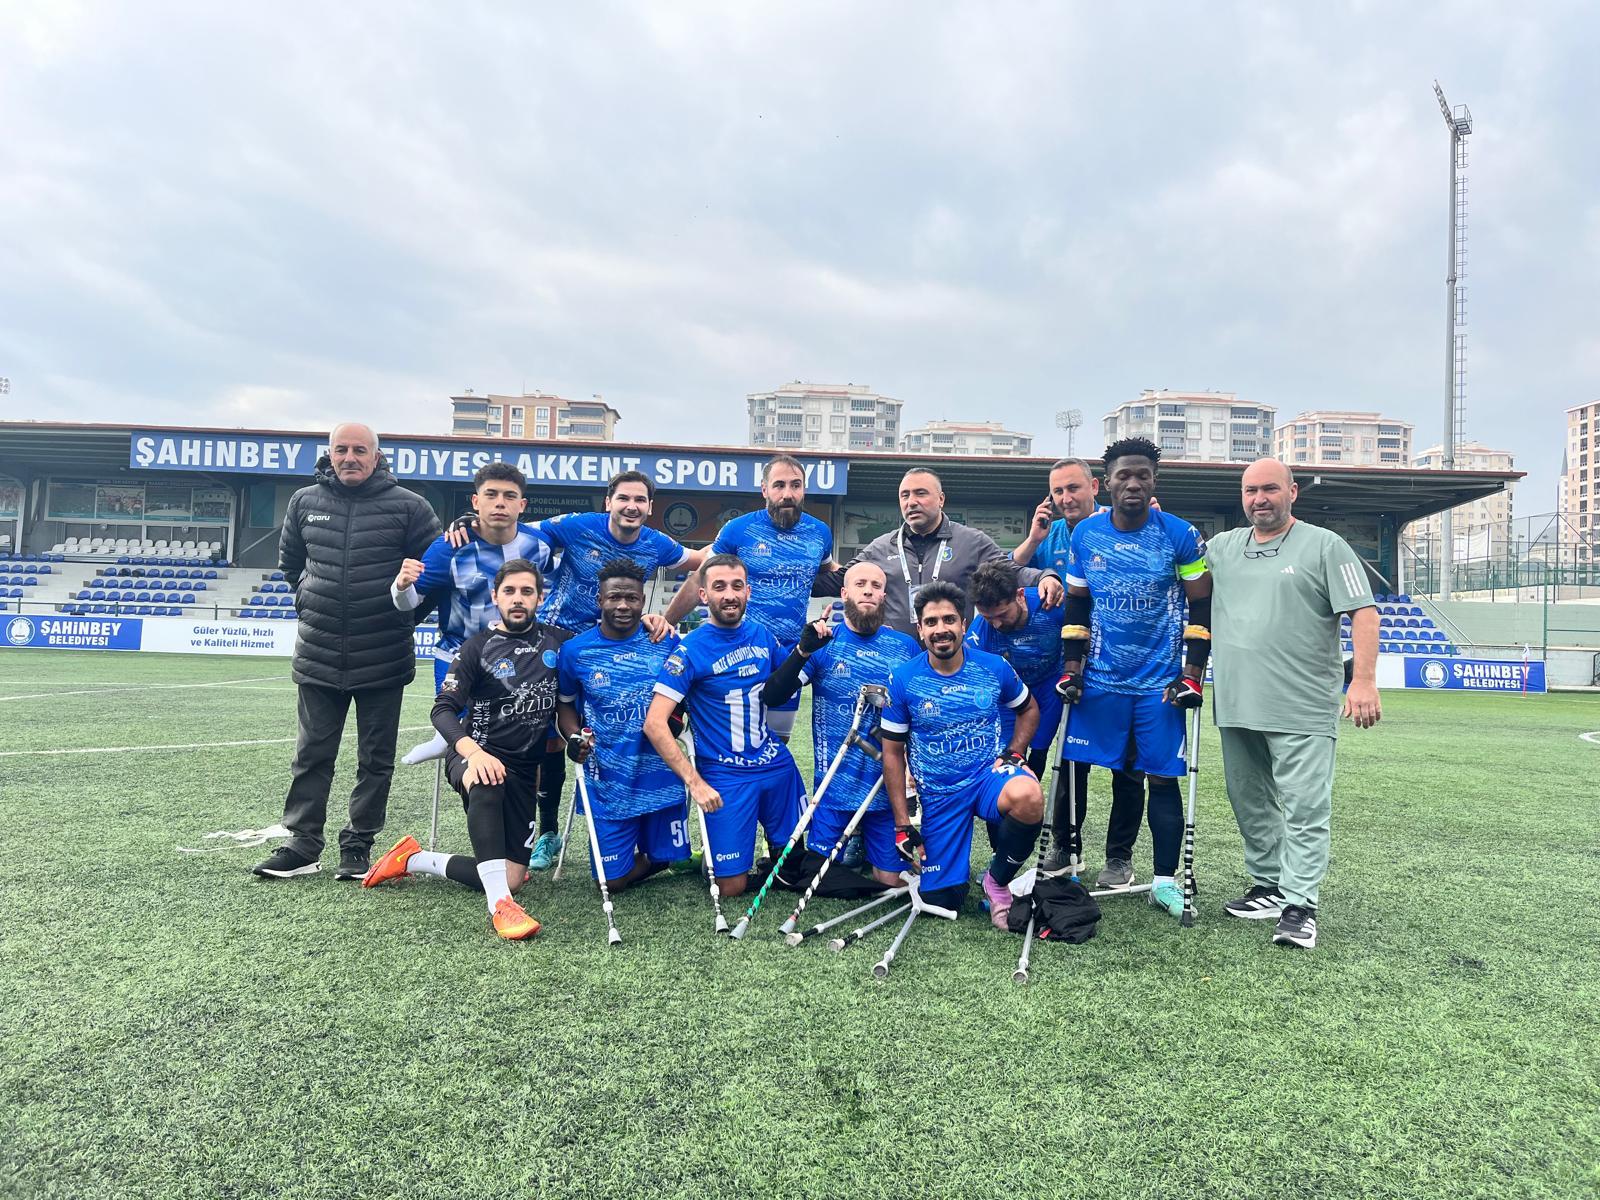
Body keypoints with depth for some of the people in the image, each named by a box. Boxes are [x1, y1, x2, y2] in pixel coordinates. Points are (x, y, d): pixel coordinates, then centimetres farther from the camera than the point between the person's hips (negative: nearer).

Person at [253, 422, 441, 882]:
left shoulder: (408, 506, -6)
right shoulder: (304, 502, 6)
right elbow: (289, 562, 22)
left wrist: (405, 608, 1)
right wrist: (309, 597, 13)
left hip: (383, 660, -3)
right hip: (318, 657, 3)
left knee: (375, 759, 6)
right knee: (311, 755, 9)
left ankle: (358, 845, 18)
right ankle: (302, 844, 19)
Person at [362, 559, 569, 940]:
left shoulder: (557, 642, 6)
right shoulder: (478, 647, -4)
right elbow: (443, 710, -12)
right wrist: (474, 752, -32)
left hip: (524, 769, 4)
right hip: (474, 756, -4)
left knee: (512, 879, -4)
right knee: (487, 783, -42)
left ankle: (415, 859, 17)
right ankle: (499, 905, -39)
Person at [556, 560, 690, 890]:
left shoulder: (668, 642, -4)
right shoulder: (575, 651, -5)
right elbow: (565, 705, 9)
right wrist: (574, 737, -9)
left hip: (661, 778, 1)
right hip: (607, 783, -1)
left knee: (669, 857, 10)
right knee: (612, 880, 5)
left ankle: (653, 857, 46)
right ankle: (647, 861, 38)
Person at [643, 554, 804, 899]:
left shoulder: (762, 635, 3)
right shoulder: (689, 650, -13)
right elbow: (654, 724, -17)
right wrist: (694, 782, -20)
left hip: (777, 764, 5)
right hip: (725, 776, -4)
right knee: (731, 886, -2)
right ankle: (711, 857, 26)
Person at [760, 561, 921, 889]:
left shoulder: (906, 646, 3)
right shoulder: (824, 643, -2)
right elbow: (771, 697, -10)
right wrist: (803, 650, -23)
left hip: (889, 784, 1)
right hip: (836, 784, -1)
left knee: (890, 880, 4)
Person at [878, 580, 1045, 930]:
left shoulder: (994, 667, -5)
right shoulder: (903, 680, -8)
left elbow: (1028, 709, 15)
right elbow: (892, 753, -1)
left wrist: (1014, 753, -5)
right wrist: (903, 826, -4)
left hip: (989, 774, 0)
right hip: (938, 793, 0)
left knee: (1027, 796, -37)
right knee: (941, 901, 0)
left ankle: (997, 880, -7)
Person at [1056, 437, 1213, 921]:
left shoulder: (1182, 536, -5)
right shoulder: (1084, 535, 1)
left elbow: (1201, 607, 0)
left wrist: (1192, 673, -5)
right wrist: (1071, 666, 4)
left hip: (1160, 682, -2)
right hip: (1099, 679, 2)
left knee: (1162, 777, 2)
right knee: (1073, 767, 1)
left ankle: (1165, 880, 13)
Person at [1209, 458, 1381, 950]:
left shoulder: (1325, 546, -1)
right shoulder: (1221, 548, 13)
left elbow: (1363, 611, -6)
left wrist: (1364, 680, -16)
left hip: (1302, 710, -5)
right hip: (1236, 707, 6)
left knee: (1304, 808, -6)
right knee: (1250, 804, 14)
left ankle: (1299, 905, -1)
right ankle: (1269, 886, 27)